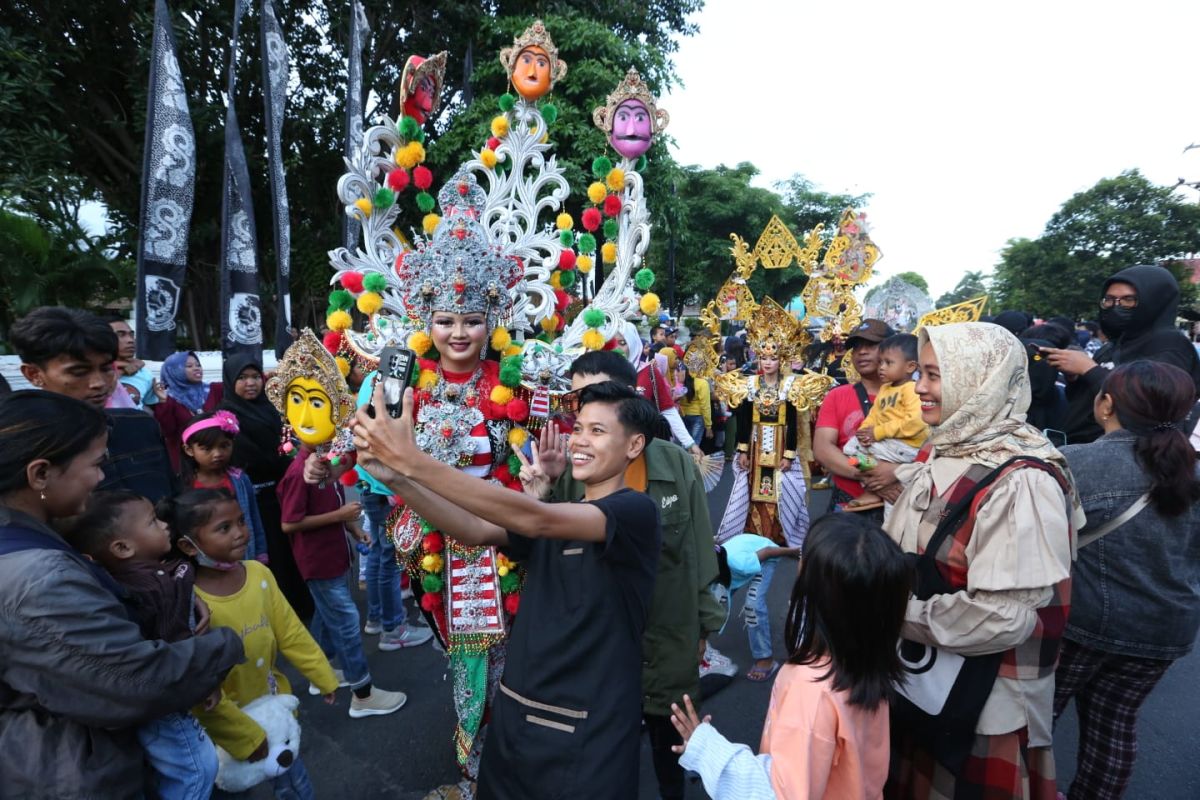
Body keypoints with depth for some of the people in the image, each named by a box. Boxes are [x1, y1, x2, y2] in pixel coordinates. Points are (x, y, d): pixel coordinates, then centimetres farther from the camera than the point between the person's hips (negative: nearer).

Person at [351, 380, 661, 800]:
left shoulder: (636, 511, -13)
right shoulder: (555, 512, 8)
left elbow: (535, 520, -29)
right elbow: (475, 530, -8)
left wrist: (411, 459, -34)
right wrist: (393, 476, -24)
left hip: (587, 734, -6)